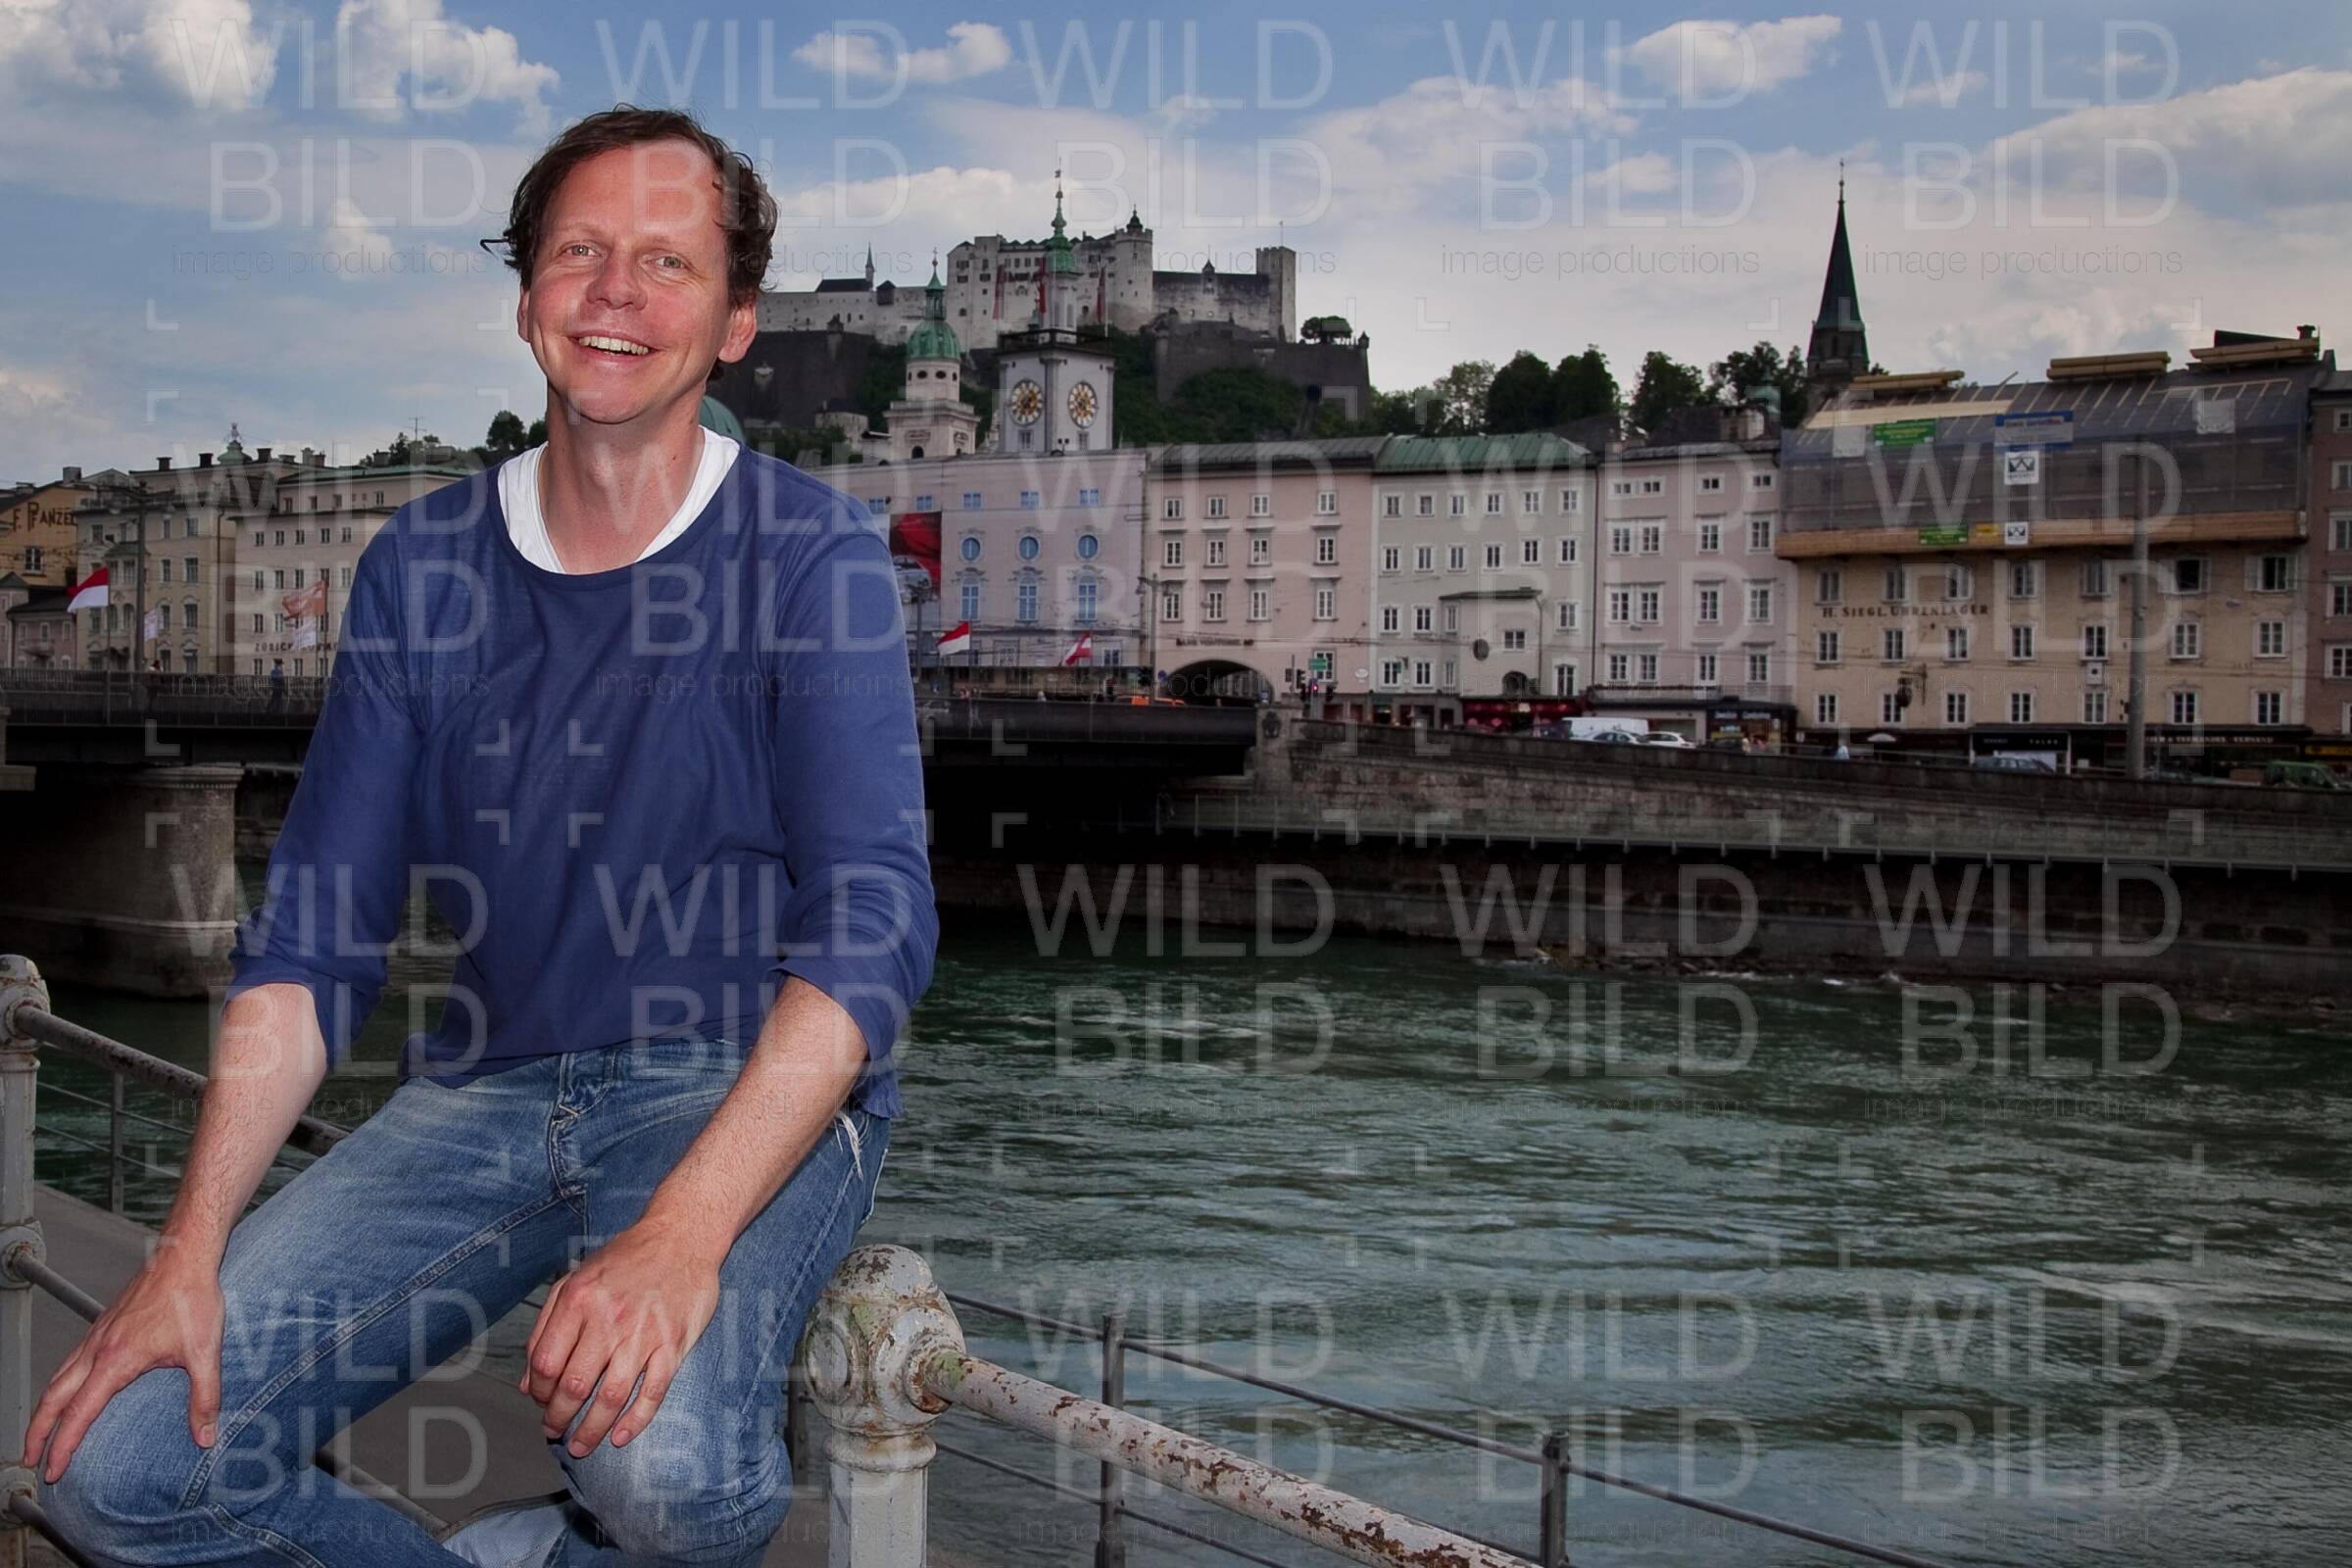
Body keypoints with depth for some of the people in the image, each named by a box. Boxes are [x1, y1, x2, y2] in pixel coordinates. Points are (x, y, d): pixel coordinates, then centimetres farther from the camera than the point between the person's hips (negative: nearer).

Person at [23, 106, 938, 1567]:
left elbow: (875, 925, -16)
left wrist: (680, 1235, -30)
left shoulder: (815, 554, -6)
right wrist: (188, 1257, -8)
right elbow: (311, 934, 5)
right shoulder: (423, 567, 7)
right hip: (485, 1093, 4)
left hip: (754, 1098, -4)